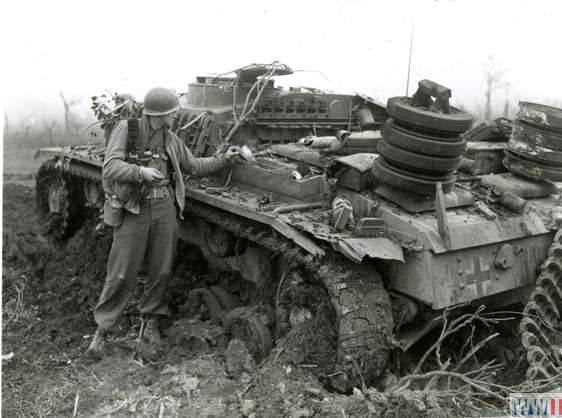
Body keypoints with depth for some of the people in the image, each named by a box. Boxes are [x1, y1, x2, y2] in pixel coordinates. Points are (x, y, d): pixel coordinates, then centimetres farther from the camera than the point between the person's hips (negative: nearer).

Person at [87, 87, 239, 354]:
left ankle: (151, 324, 24)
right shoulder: (126, 130, -3)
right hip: (133, 210, -4)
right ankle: (102, 330, 15)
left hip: (165, 208, 5)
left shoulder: (171, 140, 12)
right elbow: (110, 168, -13)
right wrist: (140, 171, -27)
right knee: (121, 275, -1)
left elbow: (194, 166, 23)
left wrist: (223, 159, 17)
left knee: (161, 271, 7)